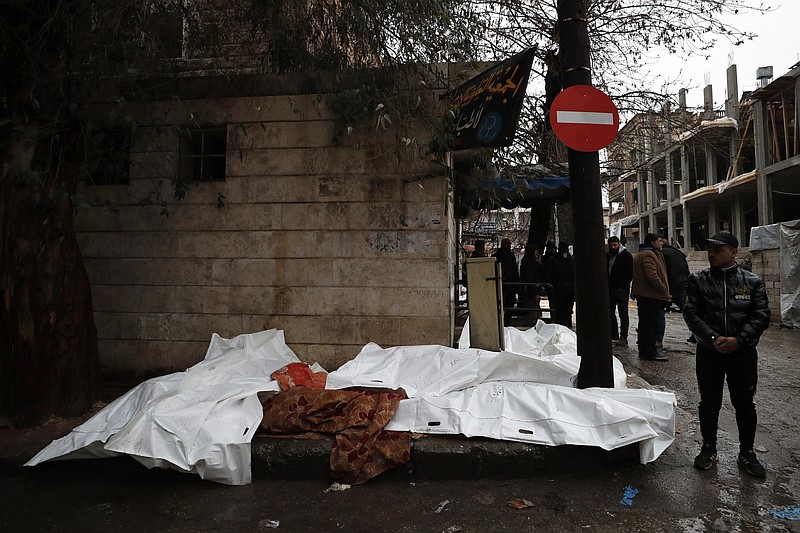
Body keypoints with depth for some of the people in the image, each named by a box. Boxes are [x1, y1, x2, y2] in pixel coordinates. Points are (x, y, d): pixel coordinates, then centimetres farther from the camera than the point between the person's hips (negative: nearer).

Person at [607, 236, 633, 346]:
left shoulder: (626, 255, -5)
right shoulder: (607, 256, 14)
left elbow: (630, 273, -8)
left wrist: (625, 286, -15)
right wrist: (606, 285, 9)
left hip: (621, 290, -7)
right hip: (610, 289, 7)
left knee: (623, 314, -5)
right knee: (610, 312, 11)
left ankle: (623, 337, -3)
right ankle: (614, 334, 21)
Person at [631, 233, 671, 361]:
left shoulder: (639, 254, 20)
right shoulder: (648, 255, -15)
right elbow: (652, 276, -24)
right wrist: (665, 292, -18)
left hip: (642, 294, 11)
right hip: (650, 295, -11)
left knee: (644, 322, 16)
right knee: (651, 323, -6)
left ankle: (644, 350, 24)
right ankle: (650, 352, -2)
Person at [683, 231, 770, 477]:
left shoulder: (752, 281, -1)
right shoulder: (698, 280, -2)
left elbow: (761, 316, -4)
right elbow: (691, 314, -6)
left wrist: (739, 340, -16)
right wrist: (713, 338, -17)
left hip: (743, 353, 0)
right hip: (709, 353, 0)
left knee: (745, 403, 11)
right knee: (709, 402, 10)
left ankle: (747, 452, 29)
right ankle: (709, 449, 27)